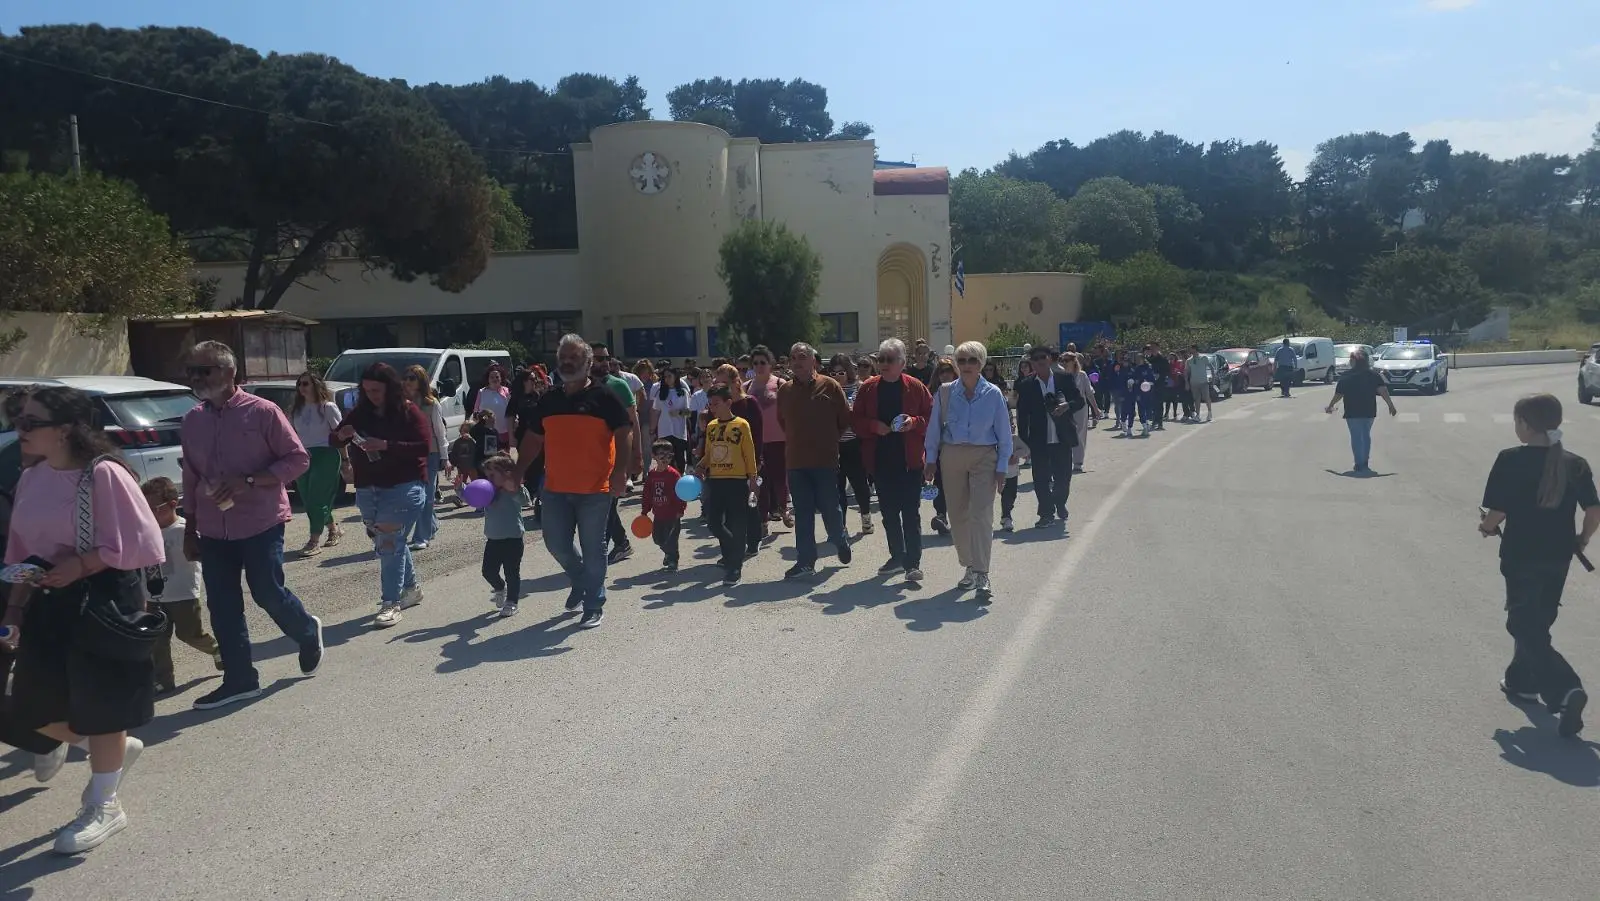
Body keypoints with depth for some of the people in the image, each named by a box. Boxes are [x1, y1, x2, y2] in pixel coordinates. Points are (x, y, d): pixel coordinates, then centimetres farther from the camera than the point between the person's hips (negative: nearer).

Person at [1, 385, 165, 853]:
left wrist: (80, 565, -22)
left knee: (100, 704, 4)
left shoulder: (103, 474, -17)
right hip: (50, 604, 7)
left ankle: (104, 806, 22)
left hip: (103, 602, -7)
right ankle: (117, 750, 37)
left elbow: (135, 543, -16)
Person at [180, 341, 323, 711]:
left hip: (261, 523, -5)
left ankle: (308, 634, 28)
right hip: (213, 530, 6)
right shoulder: (192, 421, 8)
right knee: (222, 606, 6)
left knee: (267, 593, -2)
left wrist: (249, 482, -21)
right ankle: (239, 679, 16)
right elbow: (190, 478, 16)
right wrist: (190, 529, 15)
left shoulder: (262, 411, -9)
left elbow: (298, 458, -9)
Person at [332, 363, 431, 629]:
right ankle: (412, 587, 32)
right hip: (368, 490, 6)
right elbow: (334, 442, 12)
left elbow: (424, 446, -15)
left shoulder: (408, 411, -7)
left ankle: (391, 603, -5)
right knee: (388, 544, 15)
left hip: (403, 489, -6)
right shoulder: (360, 413, 7)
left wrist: (386, 445, -24)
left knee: (390, 544, -10)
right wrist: (341, 435, -12)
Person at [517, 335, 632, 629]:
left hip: (595, 489, -5)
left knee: (592, 549, 3)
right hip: (555, 488, 5)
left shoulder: (604, 396, -4)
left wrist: (620, 471, -20)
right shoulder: (548, 400, 11)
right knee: (556, 543, 9)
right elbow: (532, 440, 18)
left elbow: (624, 434, -9)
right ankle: (581, 581, 37)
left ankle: (593, 605, 17)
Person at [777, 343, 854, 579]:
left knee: (829, 508, 4)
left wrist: (830, 439, 5)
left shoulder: (829, 386, -4)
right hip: (796, 461, 3)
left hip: (825, 460, -3)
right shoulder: (785, 390, 6)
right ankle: (805, 562, 9)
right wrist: (799, 440, 13)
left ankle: (841, 541, 33)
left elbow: (845, 418, 2)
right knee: (803, 513, 4)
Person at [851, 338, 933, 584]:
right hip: (880, 460, 4)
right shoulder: (868, 388, 5)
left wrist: (914, 422, -16)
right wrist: (874, 426, -12)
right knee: (888, 511, 14)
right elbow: (855, 420, 6)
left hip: (909, 460, -3)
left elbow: (932, 418, 2)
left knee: (911, 512, -4)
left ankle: (913, 562, -2)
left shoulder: (916, 388, -1)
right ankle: (897, 556, 28)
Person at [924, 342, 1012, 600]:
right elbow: (934, 429, 6)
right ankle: (969, 567, 23)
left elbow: (1004, 433, 0)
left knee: (981, 515, -11)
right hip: (952, 457, 3)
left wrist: (1002, 467, -3)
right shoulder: (945, 392, 1)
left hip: (984, 457, -3)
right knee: (957, 515, 8)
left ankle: (982, 574, -9)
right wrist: (931, 460, 3)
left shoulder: (993, 394, -3)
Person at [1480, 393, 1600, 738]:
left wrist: (1487, 527, 6)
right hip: (1558, 557, 5)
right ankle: (1522, 681, 35)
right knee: (1538, 621, 22)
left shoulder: (1511, 460, -15)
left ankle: (1565, 689, -17)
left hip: (1521, 557, -5)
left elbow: (1496, 513, -15)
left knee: (1525, 627, 2)